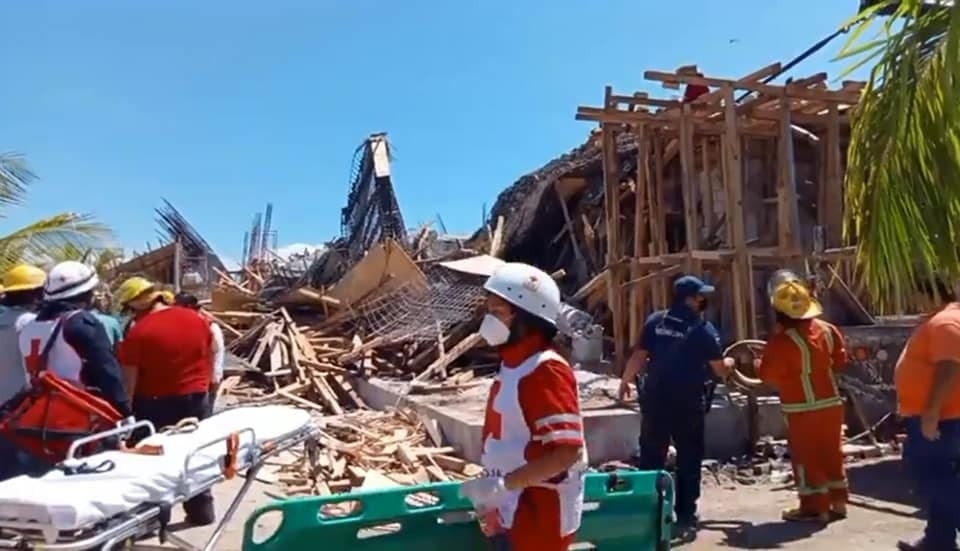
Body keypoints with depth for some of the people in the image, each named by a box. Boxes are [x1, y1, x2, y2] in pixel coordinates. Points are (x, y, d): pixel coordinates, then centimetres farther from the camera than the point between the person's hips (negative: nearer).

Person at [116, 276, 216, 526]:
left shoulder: (139, 332, -16)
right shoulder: (197, 319, 0)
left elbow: (129, 380, -14)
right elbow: (211, 358, 8)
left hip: (156, 405, -5)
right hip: (196, 399, 5)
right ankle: (202, 511, 25)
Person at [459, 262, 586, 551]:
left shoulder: (545, 370, -21)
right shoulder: (513, 366, 7)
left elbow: (567, 451, -26)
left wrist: (501, 484, -24)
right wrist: (491, 488, 12)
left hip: (539, 515, -9)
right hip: (511, 512, 9)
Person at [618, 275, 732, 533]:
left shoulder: (655, 321, 1)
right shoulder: (704, 329, -6)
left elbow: (639, 357, 1)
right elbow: (719, 370, -1)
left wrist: (625, 381, 14)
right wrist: (730, 362, 22)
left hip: (655, 400, 3)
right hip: (688, 404, -2)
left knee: (651, 458, 12)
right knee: (688, 460, 11)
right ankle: (685, 515, 16)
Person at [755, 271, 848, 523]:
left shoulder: (782, 341, -22)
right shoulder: (826, 329, 1)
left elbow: (768, 375, -16)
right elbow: (840, 360, 12)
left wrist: (758, 365, 4)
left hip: (802, 409, -7)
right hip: (831, 402, 7)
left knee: (807, 457, 3)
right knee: (832, 453, 17)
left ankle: (815, 507, 9)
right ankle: (838, 502, 27)